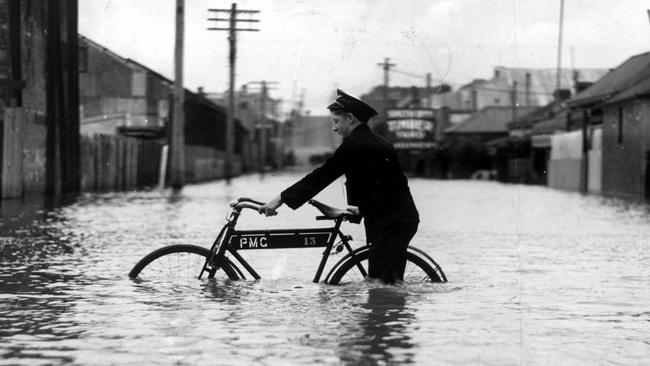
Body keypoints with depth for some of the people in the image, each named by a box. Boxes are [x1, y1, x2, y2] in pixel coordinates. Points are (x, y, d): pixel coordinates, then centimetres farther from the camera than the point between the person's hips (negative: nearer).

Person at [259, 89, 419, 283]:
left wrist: (281, 199, -10)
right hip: (402, 219, 10)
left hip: (390, 223, -10)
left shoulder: (354, 145, -11)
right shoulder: (377, 142, 18)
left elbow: (321, 176, -13)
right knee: (392, 283, 14)